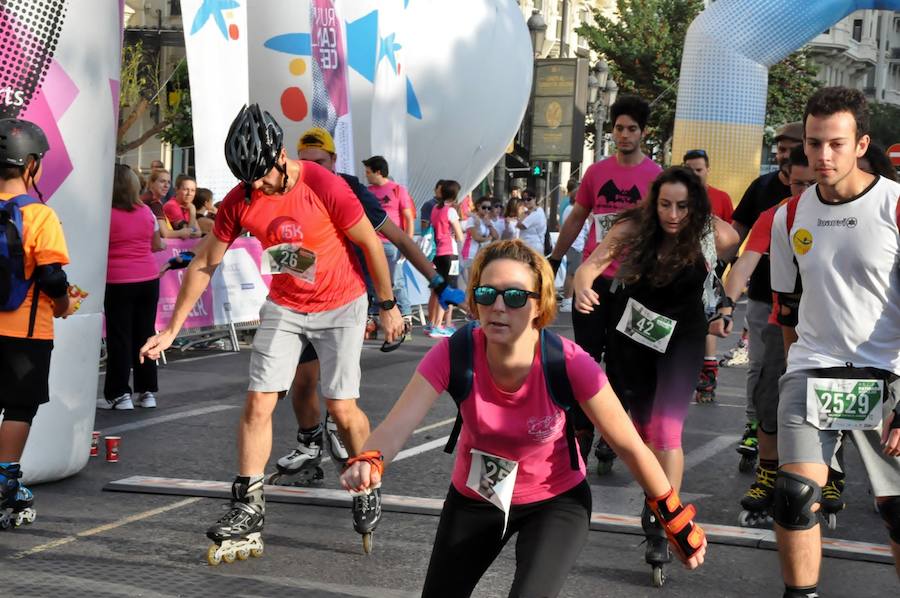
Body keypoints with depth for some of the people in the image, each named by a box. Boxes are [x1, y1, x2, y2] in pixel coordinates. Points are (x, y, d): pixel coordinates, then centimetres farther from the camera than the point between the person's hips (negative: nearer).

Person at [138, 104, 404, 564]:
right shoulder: (239, 202, -11)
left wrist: (387, 305, -3)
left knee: (342, 408, -3)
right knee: (258, 404, -7)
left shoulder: (325, 187, -23)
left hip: (340, 306, -3)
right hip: (283, 307, 4)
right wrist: (171, 330, -1)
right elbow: (204, 264, -2)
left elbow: (370, 243, -11)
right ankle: (248, 512, -2)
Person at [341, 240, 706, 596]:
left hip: (555, 501, -2)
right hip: (474, 498, 3)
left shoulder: (570, 365, -29)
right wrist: (368, 462, -56)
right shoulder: (454, 355, -25)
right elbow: (397, 426, -33)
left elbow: (630, 447, -18)